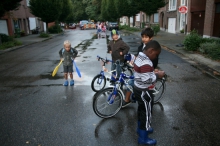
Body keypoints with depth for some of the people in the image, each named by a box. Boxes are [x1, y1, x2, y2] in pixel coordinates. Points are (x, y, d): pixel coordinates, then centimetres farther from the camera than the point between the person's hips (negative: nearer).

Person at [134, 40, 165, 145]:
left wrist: (153, 72, 6)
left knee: (141, 109, 25)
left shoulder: (140, 57, 5)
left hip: (138, 88, 10)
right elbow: (147, 80, -30)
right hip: (143, 92, -10)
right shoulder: (146, 63, -28)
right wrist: (157, 75, -17)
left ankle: (141, 128, 44)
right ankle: (143, 138, 19)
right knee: (146, 113, 4)